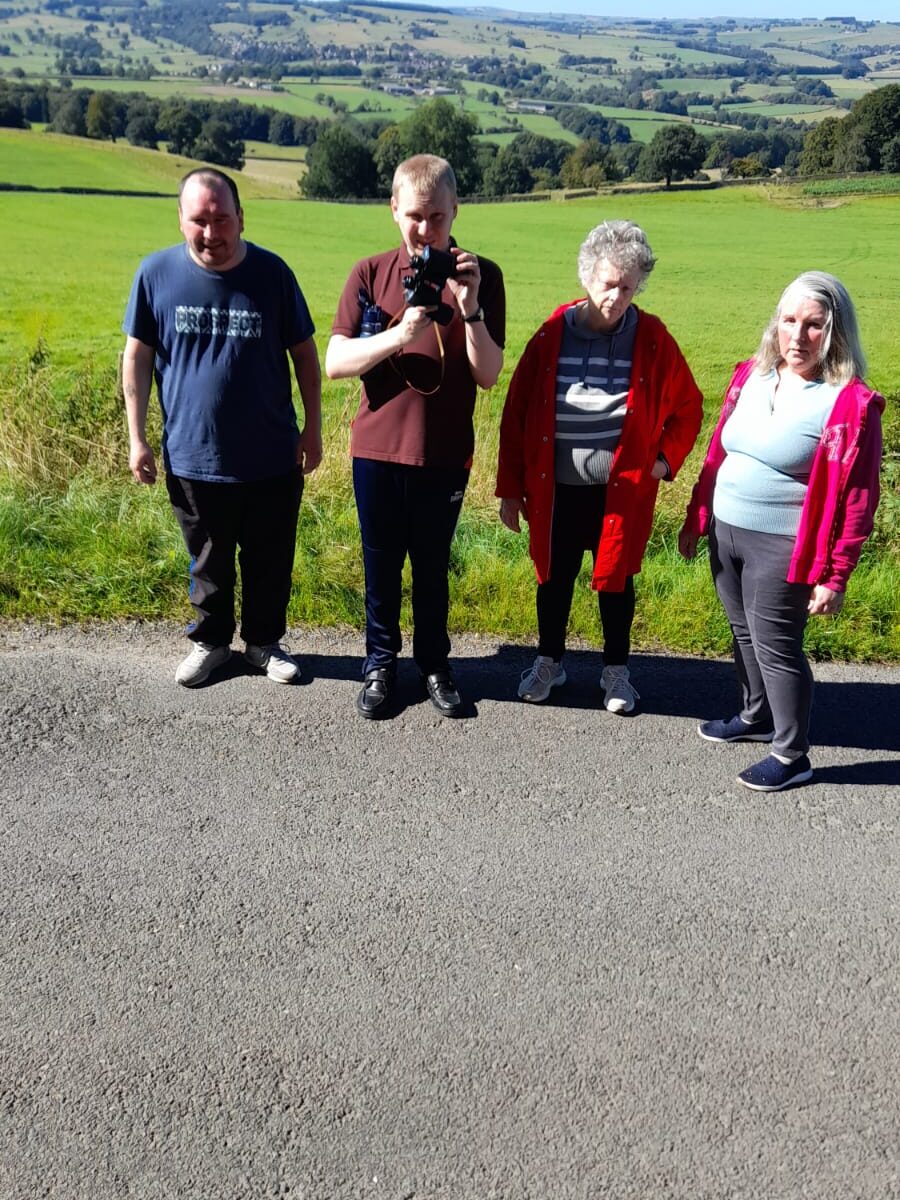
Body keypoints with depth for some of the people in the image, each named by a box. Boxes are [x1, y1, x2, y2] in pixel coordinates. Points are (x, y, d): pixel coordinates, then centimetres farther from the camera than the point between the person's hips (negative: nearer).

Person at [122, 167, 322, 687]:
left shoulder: (272, 272, -7)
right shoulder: (157, 273, -6)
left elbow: (304, 352, 1)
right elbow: (138, 357, 1)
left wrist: (313, 427, 1)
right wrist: (137, 438, 0)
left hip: (272, 458, 0)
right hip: (193, 458, 1)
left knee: (270, 562, 13)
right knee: (209, 564, 16)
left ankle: (264, 641, 34)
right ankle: (210, 641, 37)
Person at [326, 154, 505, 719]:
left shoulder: (481, 276, -3)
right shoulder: (370, 274, -1)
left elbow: (488, 374, -7)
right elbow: (335, 362, -6)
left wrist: (469, 308, -22)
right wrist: (400, 334, -21)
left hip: (445, 451, 0)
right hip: (378, 447, 1)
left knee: (432, 565, 12)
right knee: (382, 563, 11)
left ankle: (435, 663, 29)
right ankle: (380, 663, 27)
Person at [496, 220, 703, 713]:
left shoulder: (652, 338, -7)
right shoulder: (552, 335, -6)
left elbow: (688, 405, 6)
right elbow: (516, 413, -2)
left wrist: (665, 459, -4)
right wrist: (510, 488, -2)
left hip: (622, 489, -1)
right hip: (555, 488, 1)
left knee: (616, 578, 13)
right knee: (554, 576, 15)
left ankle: (616, 669, 32)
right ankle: (549, 661, 36)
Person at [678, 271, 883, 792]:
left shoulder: (850, 403, -15)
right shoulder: (752, 375, 5)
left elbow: (856, 498, -14)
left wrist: (835, 575, -15)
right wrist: (696, 519, 13)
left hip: (782, 548, -6)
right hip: (725, 533, 7)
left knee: (775, 645, 1)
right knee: (744, 633, 20)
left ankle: (792, 756, 18)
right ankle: (756, 717, 42)